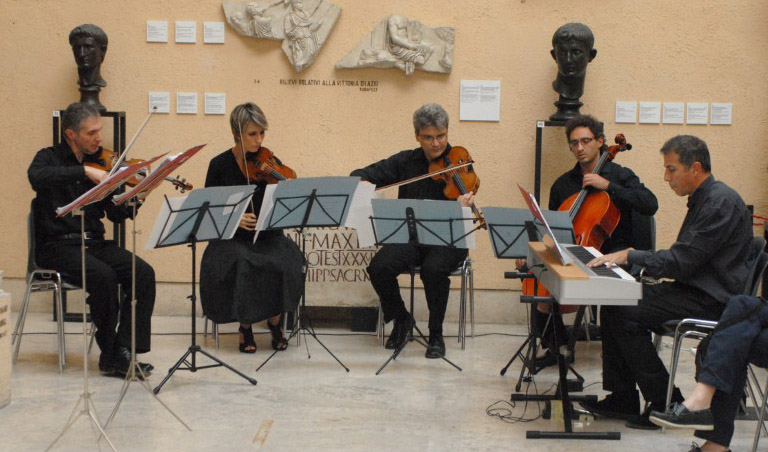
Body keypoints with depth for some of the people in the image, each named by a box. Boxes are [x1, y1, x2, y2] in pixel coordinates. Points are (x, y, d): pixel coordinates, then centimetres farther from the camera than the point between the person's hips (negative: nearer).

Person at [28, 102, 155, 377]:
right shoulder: (49, 158, 0)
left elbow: (116, 214, 6)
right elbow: (36, 177, -27)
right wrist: (84, 172, -32)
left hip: (94, 243, 5)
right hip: (57, 246, -5)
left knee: (143, 273, -19)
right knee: (103, 275, -32)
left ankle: (122, 352, -17)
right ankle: (110, 352, -16)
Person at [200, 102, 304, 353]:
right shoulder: (220, 165, -3)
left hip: (268, 236, 1)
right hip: (232, 238, -1)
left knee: (284, 264, -28)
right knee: (241, 266, -32)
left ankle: (274, 323, -3)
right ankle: (245, 326, -7)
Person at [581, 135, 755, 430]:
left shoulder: (721, 202, -19)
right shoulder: (704, 199, 15)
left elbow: (681, 261, -23)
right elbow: (682, 258, 16)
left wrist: (630, 256, -14)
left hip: (712, 301, -10)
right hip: (695, 290, 10)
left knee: (625, 315, -19)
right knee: (613, 303, 2)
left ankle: (666, 404, -7)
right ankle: (622, 399, 5)